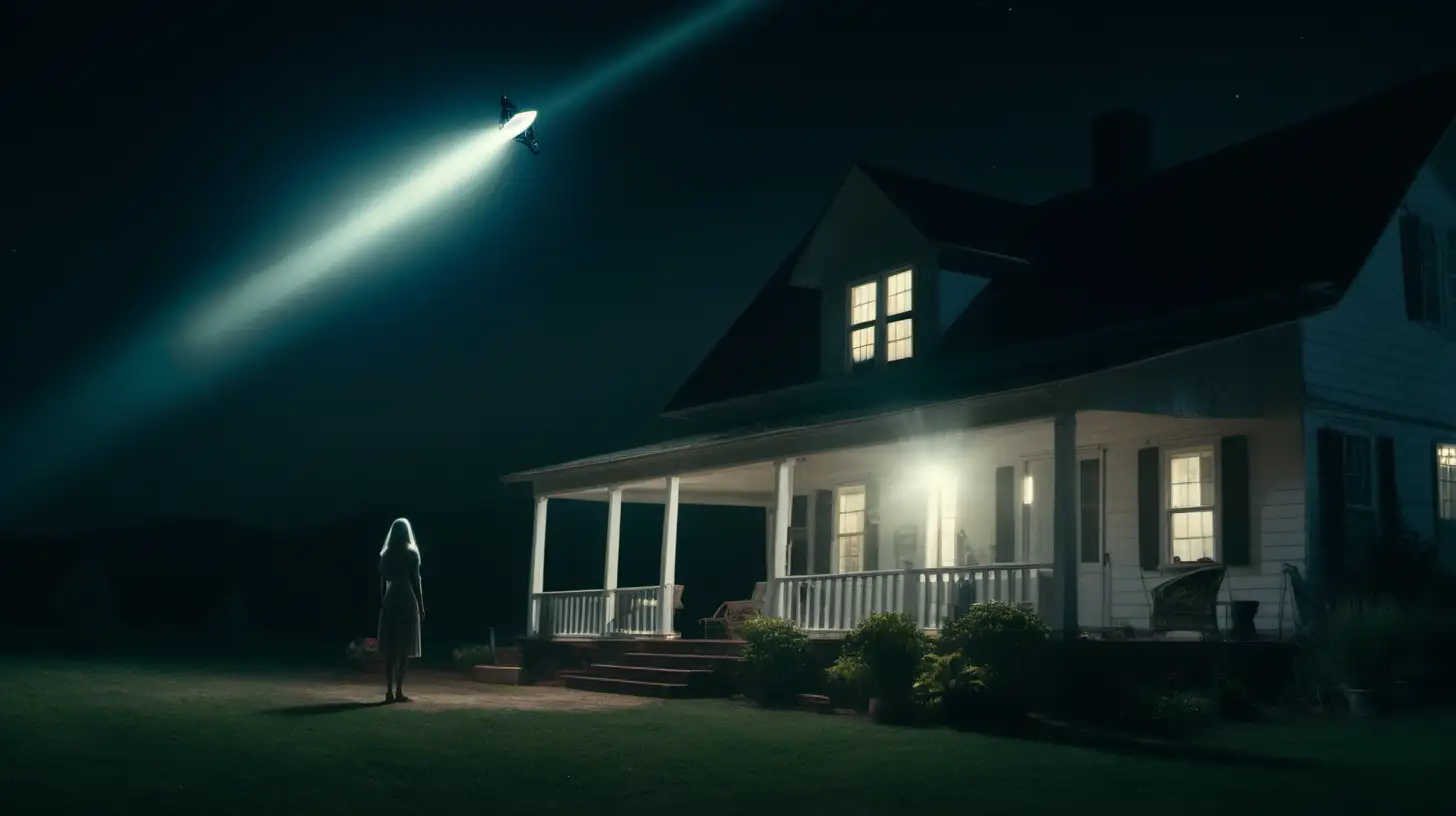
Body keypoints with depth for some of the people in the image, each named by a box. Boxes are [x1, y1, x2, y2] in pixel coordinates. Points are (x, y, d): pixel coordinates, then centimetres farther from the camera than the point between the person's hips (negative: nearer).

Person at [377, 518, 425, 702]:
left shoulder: (385, 555, 8)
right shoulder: (411, 554, -4)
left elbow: (382, 583, 8)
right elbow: (416, 582, -6)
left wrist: (382, 604, 13)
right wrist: (421, 606, -1)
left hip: (389, 602, 4)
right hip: (407, 601, -4)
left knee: (390, 649, 5)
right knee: (404, 648, -4)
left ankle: (389, 691, 1)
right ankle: (398, 691, -10)